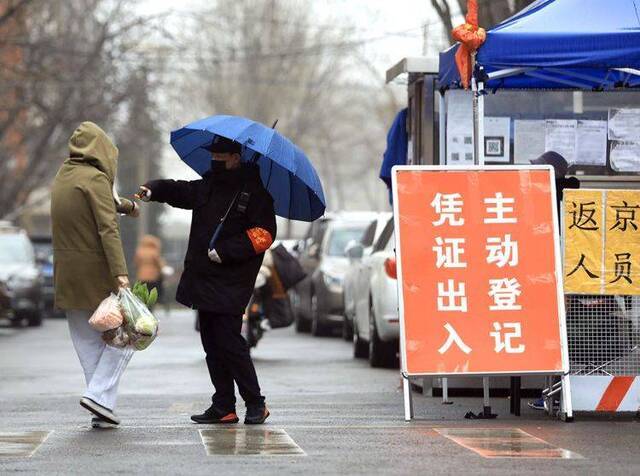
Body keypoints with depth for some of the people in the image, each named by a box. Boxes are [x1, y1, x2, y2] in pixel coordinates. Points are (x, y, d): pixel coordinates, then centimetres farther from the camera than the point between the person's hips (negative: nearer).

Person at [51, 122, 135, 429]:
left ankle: (102, 412, 9)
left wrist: (126, 205, 49)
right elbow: (108, 228, -22)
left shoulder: (61, 178, 13)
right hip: (97, 272, -7)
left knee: (87, 342, 10)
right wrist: (120, 273, -27)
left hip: (66, 274, 7)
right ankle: (99, 395, -11)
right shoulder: (95, 179, -12)